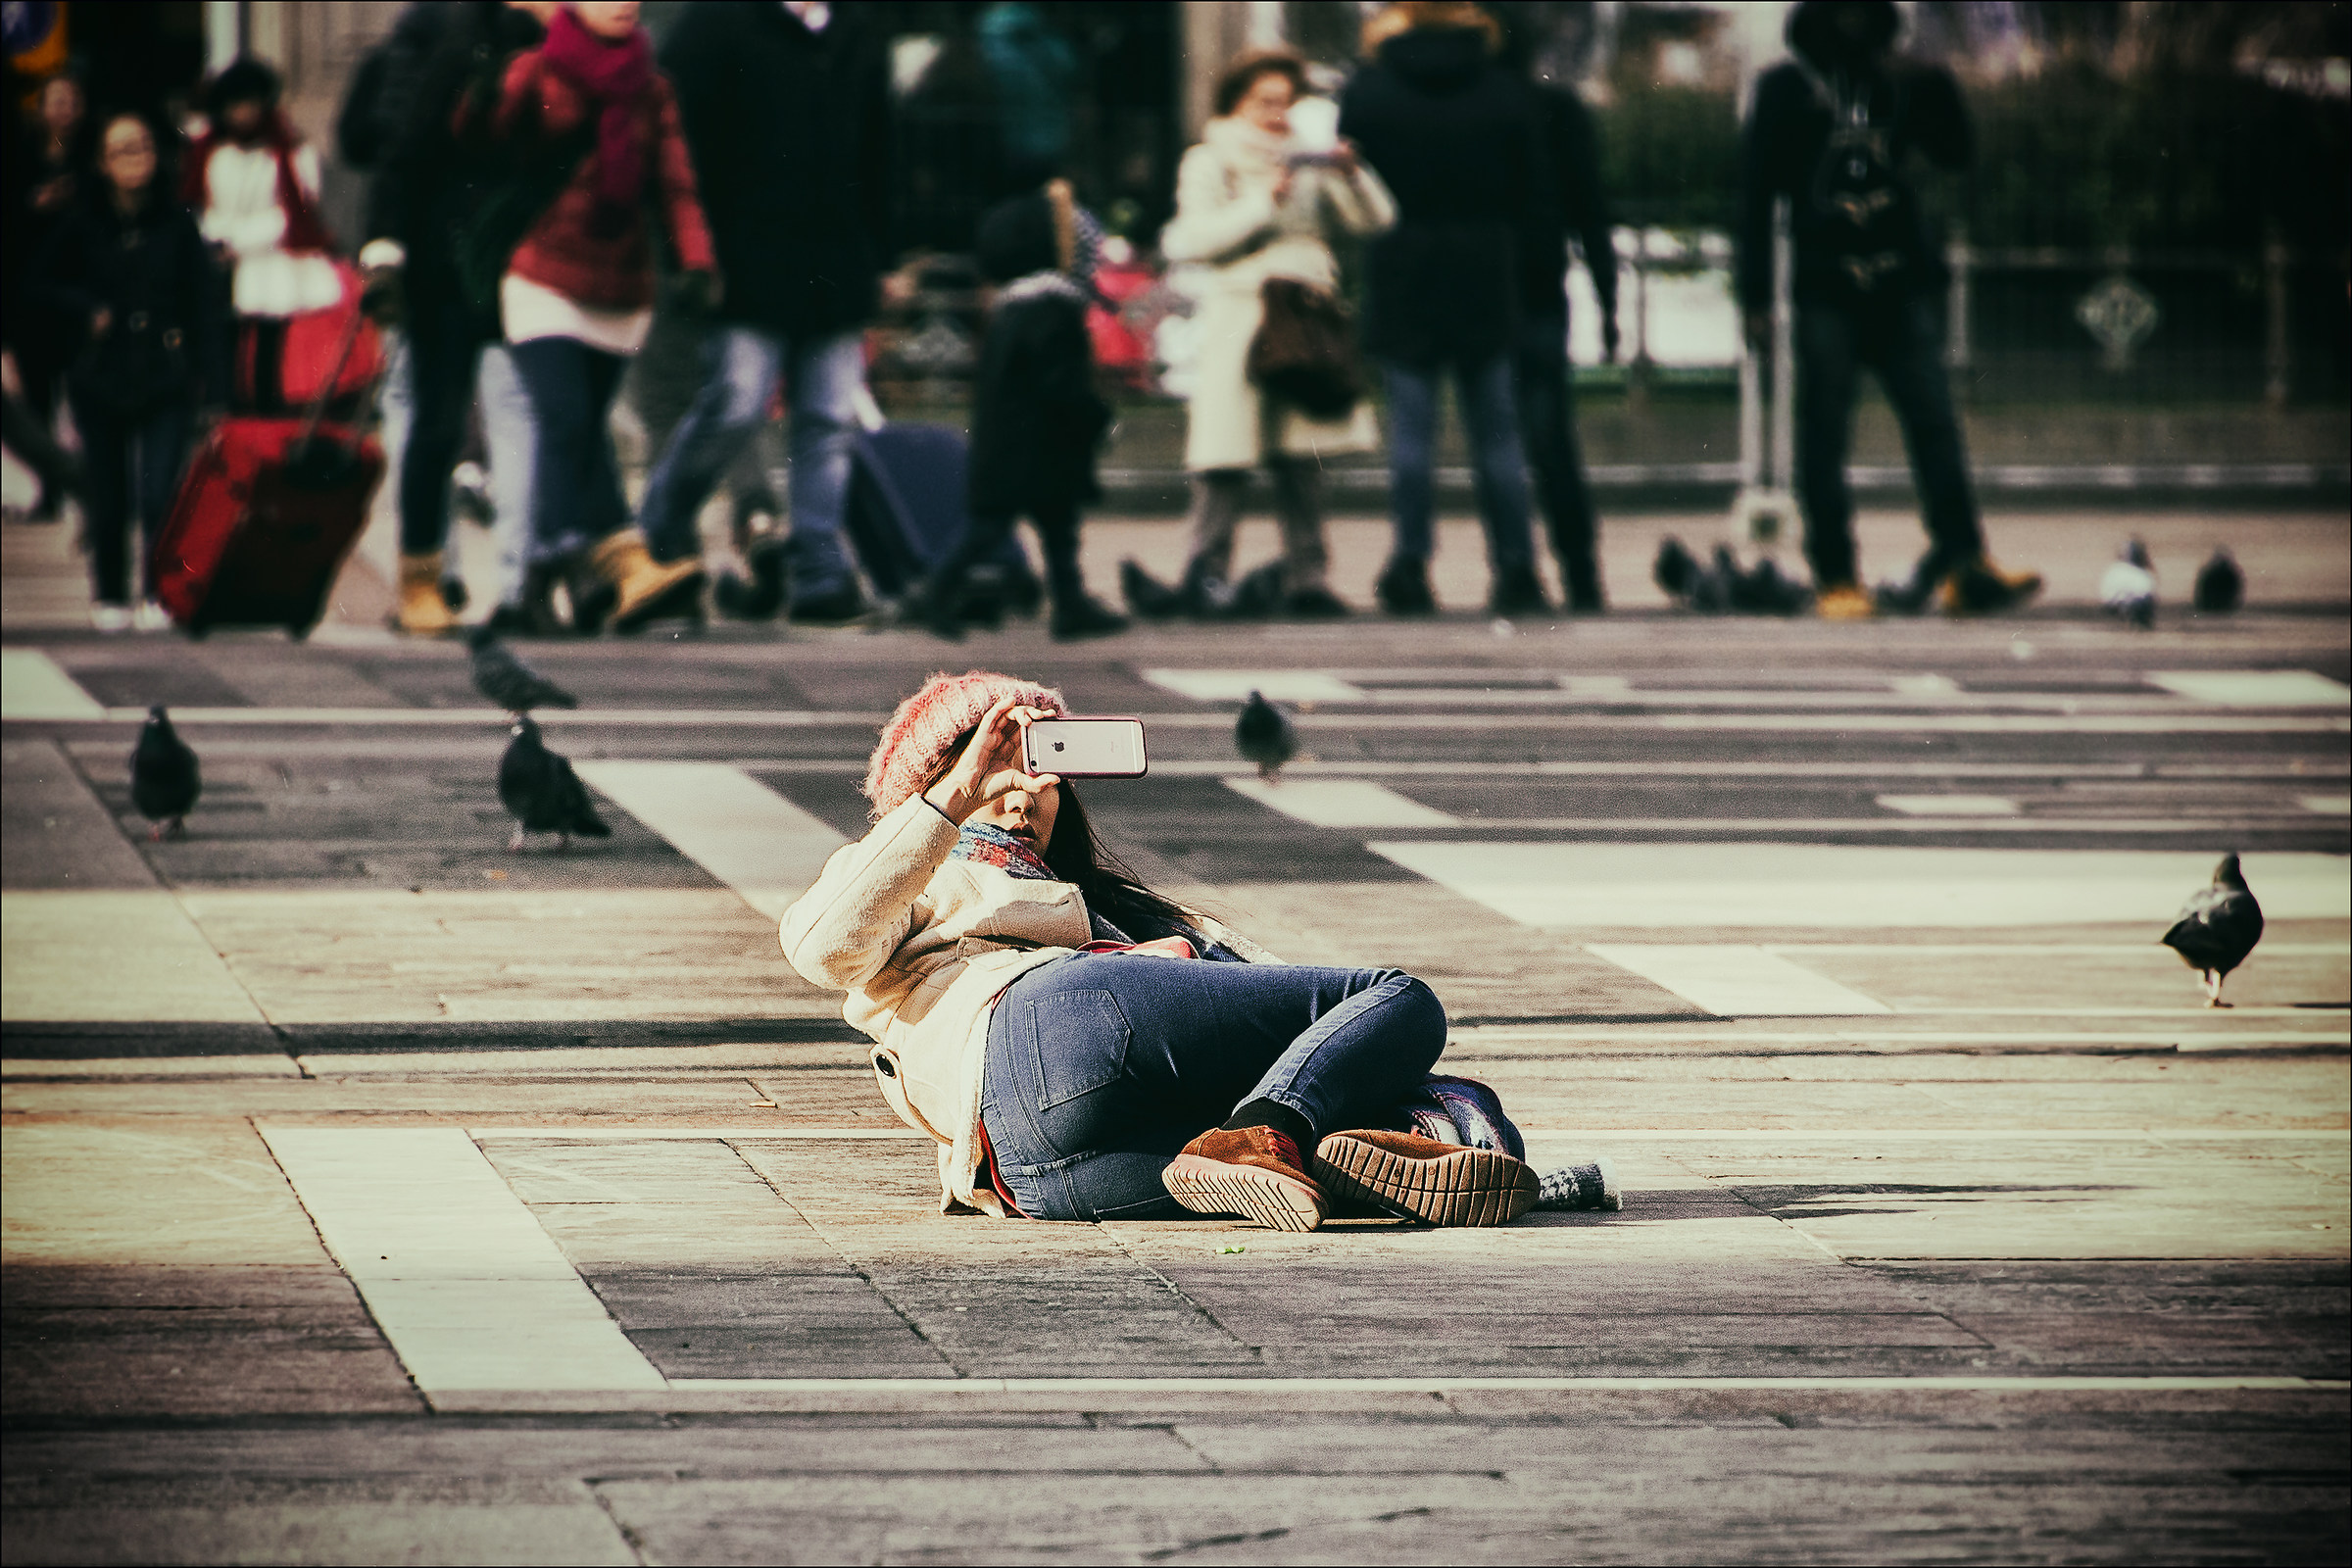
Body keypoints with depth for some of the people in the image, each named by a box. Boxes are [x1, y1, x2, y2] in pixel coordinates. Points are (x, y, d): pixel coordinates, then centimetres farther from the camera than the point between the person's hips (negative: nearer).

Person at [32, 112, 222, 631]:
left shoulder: (175, 224, 1)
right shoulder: (84, 223, 1)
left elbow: (203, 303, 3)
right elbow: (43, 284, 11)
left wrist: (210, 378, -2)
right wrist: (88, 311, -6)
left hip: (165, 381, -1)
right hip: (102, 379, 1)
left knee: (159, 495, -9)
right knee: (106, 495, 5)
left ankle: (158, 595, 2)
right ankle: (109, 595, 19)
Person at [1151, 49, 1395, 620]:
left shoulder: (1307, 166, 19)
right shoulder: (1208, 164, 6)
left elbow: (1375, 219, 14)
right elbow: (1191, 239, -8)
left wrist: (1351, 174, -4)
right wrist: (1263, 203, -13)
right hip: (1238, 318, -4)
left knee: (1303, 462, 2)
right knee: (1228, 456, -8)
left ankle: (1307, 578, 4)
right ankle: (1207, 573, -4)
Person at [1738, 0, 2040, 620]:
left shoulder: (1896, 83, 16)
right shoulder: (1786, 89, 8)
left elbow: (1955, 152, 12)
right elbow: (1755, 192, 4)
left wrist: (1936, 90, -5)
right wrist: (1756, 296, -3)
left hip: (1898, 284, 2)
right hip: (1824, 286, -2)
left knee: (1935, 423, -5)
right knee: (1824, 437, -3)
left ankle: (1966, 567, -6)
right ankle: (1836, 579, 0)